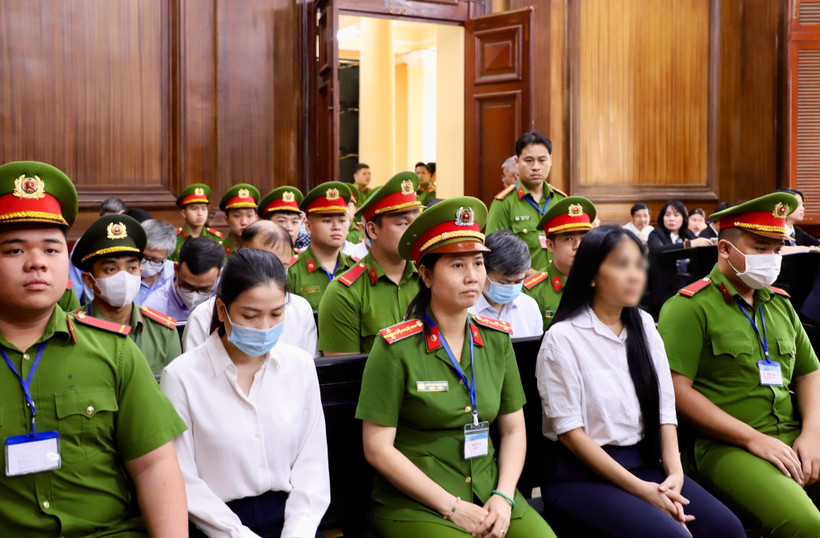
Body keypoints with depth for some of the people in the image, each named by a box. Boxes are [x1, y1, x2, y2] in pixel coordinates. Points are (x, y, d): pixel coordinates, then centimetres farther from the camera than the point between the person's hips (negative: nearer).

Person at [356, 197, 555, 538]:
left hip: (490, 497, 4)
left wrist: (503, 497, -5)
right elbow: (378, 448, -9)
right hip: (414, 505, -4)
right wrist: (453, 507, -12)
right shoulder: (396, 348, -9)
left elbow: (514, 430, 11)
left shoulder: (497, 340, 7)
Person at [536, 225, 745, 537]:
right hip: (580, 473, -5)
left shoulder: (644, 326, 10)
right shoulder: (563, 337, -9)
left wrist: (674, 474, -11)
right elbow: (569, 431, -12)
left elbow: (664, 409, 6)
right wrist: (640, 489, -17)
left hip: (643, 462, 5)